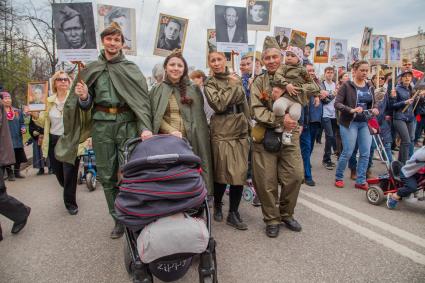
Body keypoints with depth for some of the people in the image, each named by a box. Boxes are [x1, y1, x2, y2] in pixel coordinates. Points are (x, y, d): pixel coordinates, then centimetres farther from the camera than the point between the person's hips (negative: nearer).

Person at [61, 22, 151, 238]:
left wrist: (145, 128, -20)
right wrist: (83, 97, -9)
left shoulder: (131, 69, 6)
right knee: (106, 175, 7)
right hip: (101, 125, 3)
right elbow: (86, 105, 16)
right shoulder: (91, 70, 13)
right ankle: (119, 219, 22)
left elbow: (142, 99, -5)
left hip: (127, 123, -3)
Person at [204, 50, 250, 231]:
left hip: (241, 131, 4)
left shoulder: (236, 79, 14)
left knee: (240, 174, 0)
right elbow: (218, 104, -17)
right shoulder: (210, 83, 0)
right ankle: (217, 206, 27)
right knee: (222, 173, 2)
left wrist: (247, 125, 18)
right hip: (222, 132, -4)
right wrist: (232, 86, -9)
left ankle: (233, 213, 12)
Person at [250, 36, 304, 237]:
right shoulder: (259, 82, 3)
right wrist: (280, 120, -18)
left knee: (295, 176, 2)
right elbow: (257, 111, -7)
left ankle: (286, 214, 26)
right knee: (267, 180, 1)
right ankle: (271, 219, 21)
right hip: (265, 136, -2)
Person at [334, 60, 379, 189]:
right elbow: (337, 104, -14)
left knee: (366, 153, 4)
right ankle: (338, 178, 16)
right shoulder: (346, 86, -7)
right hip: (349, 123, -6)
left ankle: (361, 181, 15)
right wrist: (351, 110, -28)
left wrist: (374, 109, -4)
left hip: (365, 123, 6)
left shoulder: (369, 87, 10)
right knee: (347, 152, -3)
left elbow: (373, 103, 19)